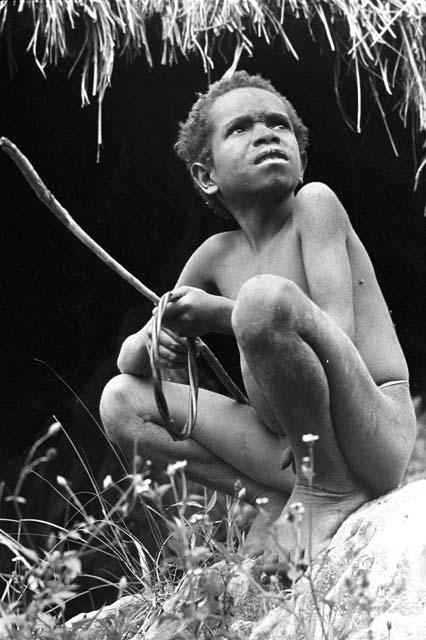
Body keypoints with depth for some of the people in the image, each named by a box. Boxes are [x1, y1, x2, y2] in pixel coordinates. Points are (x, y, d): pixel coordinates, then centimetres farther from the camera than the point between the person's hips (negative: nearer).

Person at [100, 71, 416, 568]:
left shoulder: (315, 202, -3)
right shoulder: (217, 256, 13)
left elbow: (338, 330, -16)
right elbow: (128, 356, 17)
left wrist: (220, 314, -16)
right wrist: (148, 344, -7)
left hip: (379, 438, -6)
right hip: (293, 449, 6)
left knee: (266, 295, -30)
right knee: (120, 401, 3)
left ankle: (329, 489, -14)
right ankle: (281, 497, -9)